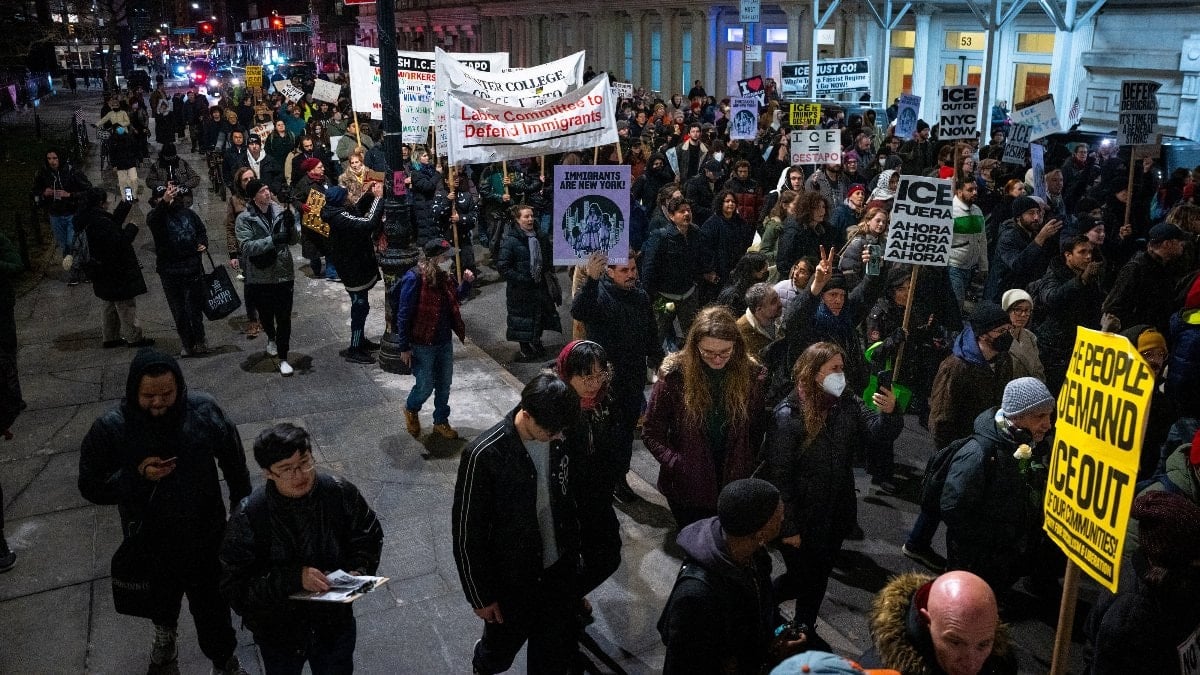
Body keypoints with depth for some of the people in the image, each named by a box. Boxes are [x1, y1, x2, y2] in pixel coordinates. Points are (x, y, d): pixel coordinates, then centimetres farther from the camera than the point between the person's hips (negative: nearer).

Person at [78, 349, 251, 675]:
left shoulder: (203, 410, -18)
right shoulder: (111, 428, -21)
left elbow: (233, 460, -3)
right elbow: (90, 486, -12)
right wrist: (136, 475, -29)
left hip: (206, 535, -1)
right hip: (151, 542, 1)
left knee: (212, 606, 13)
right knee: (161, 599, 29)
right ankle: (165, 634, 63)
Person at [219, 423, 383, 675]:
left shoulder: (340, 492, -19)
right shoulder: (249, 516, -26)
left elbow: (369, 537, -1)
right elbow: (234, 585, -23)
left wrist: (358, 571, -18)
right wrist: (294, 578, -32)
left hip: (335, 624, 2)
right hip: (278, 632, -1)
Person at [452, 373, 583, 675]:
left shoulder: (558, 439, -11)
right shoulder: (484, 455, -27)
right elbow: (467, 533, -18)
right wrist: (480, 595, -10)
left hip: (560, 570, 4)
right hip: (511, 581, -4)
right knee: (502, 649, 22)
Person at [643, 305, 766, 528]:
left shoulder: (751, 374, -8)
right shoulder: (675, 374, -14)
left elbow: (758, 431, 2)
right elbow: (652, 433, -7)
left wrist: (748, 468, -6)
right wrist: (676, 465, -18)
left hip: (735, 486, 1)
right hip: (687, 489, -1)